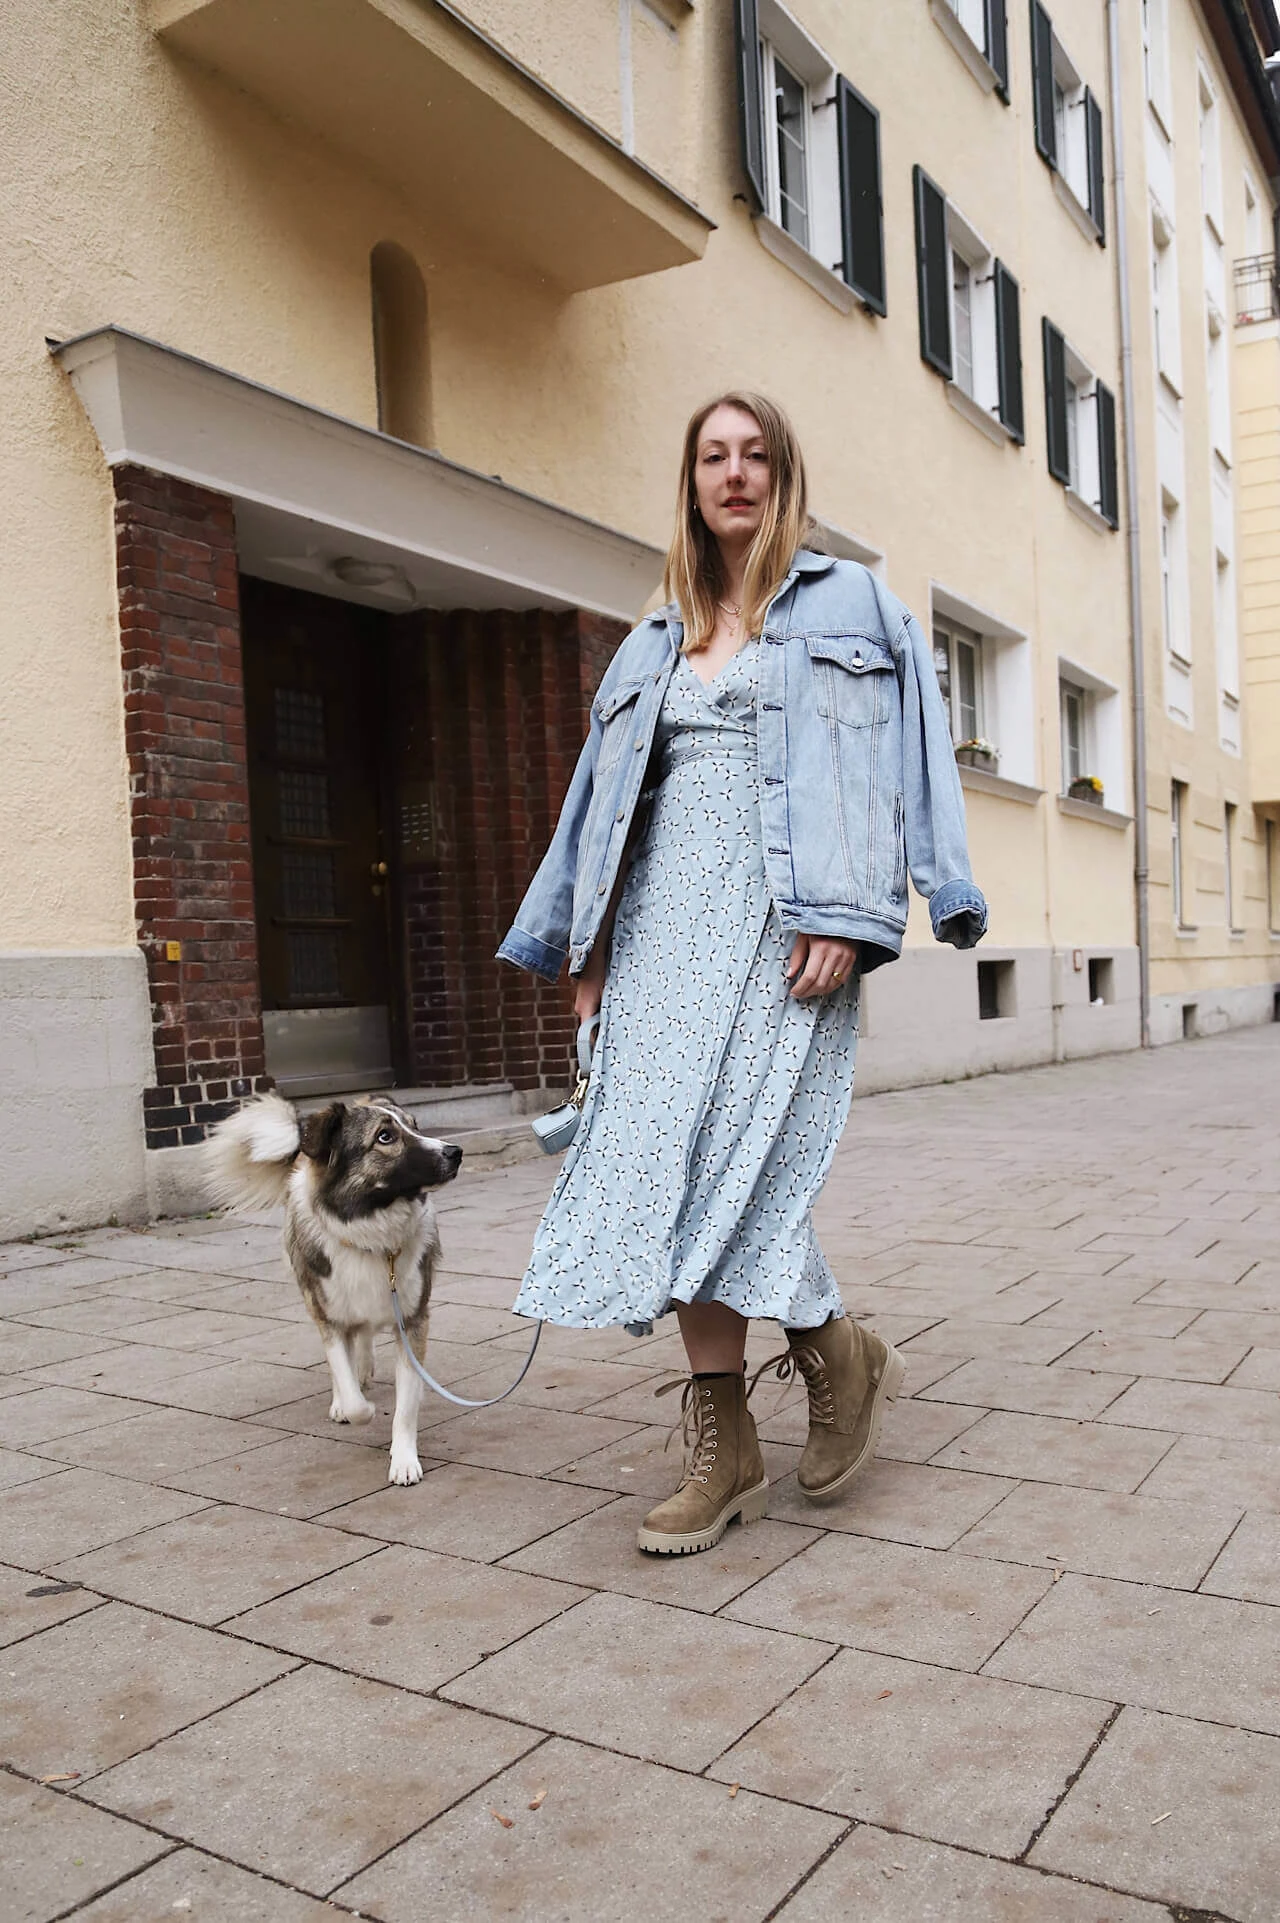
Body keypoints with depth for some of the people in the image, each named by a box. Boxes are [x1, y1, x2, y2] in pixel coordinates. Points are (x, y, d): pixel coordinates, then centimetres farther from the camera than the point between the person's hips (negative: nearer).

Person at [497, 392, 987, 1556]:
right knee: (670, 1166, -3)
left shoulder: (849, 606, 10)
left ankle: (838, 1354, 12)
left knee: (735, 1159, -15)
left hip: (782, 917, -5)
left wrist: (846, 914, -14)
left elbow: (884, 764, -1)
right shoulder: (654, 645, 23)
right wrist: (590, 946, 16)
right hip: (670, 922, 5)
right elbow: (607, 801, 22)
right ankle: (723, 1458, 6)